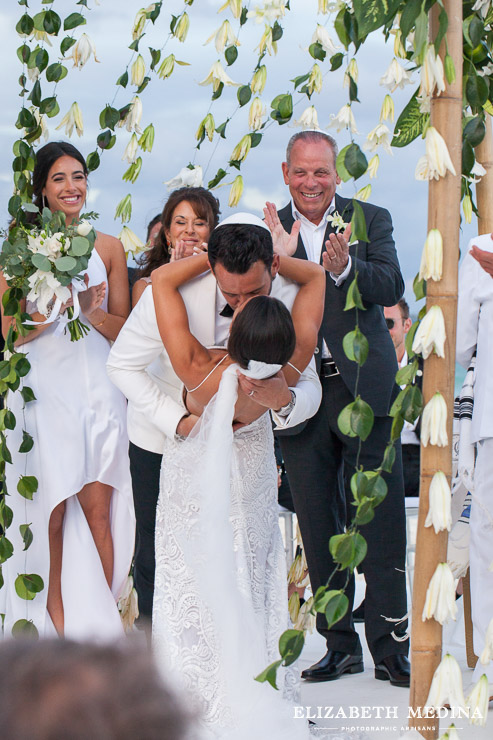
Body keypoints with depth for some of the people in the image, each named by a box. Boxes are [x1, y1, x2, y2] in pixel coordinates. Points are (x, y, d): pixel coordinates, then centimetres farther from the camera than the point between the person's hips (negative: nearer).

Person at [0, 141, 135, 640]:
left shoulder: (108, 249, 9)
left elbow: (123, 328, 10)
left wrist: (93, 314, -11)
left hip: (99, 390, 1)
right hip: (45, 391, -1)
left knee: (98, 510, -4)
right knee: (52, 511, 1)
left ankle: (101, 620, 2)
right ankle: (55, 613, 14)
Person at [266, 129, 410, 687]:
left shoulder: (371, 220, 1)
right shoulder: (270, 232, 5)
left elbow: (392, 288, -13)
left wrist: (344, 267, -32)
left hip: (365, 390, -2)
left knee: (381, 525, -1)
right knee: (319, 530, 9)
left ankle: (390, 648, 7)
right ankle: (340, 645, 20)